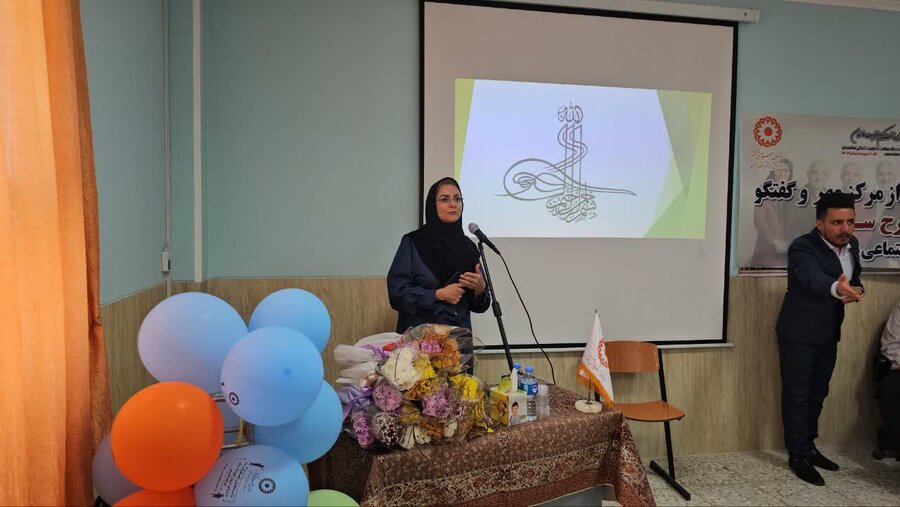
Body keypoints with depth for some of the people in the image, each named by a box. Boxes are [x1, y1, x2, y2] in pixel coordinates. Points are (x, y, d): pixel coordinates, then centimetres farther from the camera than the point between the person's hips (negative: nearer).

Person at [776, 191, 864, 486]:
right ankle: (798, 456, 11)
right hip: (798, 333, -7)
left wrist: (856, 291, -9)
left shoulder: (852, 245, 1)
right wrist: (837, 288, -65)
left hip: (828, 334, 7)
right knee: (797, 395, 0)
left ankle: (809, 446, 32)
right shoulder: (803, 248, -23)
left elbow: (854, 280, 15)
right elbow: (813, 278, -43)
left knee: (818, 393, 17)